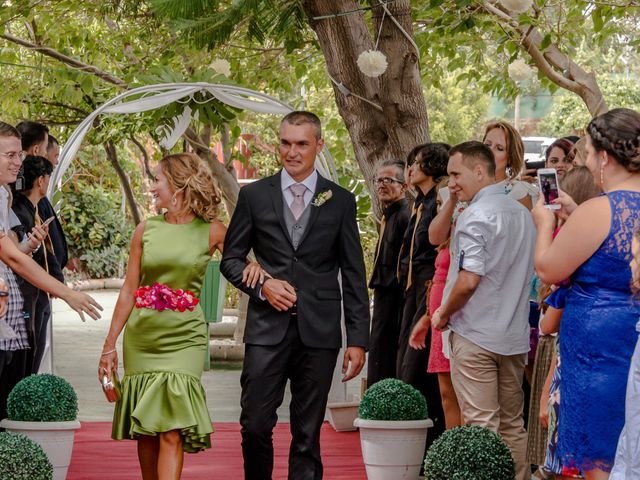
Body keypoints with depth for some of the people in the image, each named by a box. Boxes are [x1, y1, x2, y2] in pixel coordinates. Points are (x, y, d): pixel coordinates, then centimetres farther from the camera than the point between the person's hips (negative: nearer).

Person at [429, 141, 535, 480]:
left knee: (481, 427, -5)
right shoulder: (522, 213, 11)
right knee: (512, 426, 13)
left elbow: (468, 281, -21)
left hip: (475, 336, -8)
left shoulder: (476, 217, -14)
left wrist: (444, 313, -5)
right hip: (515, 336, 8)